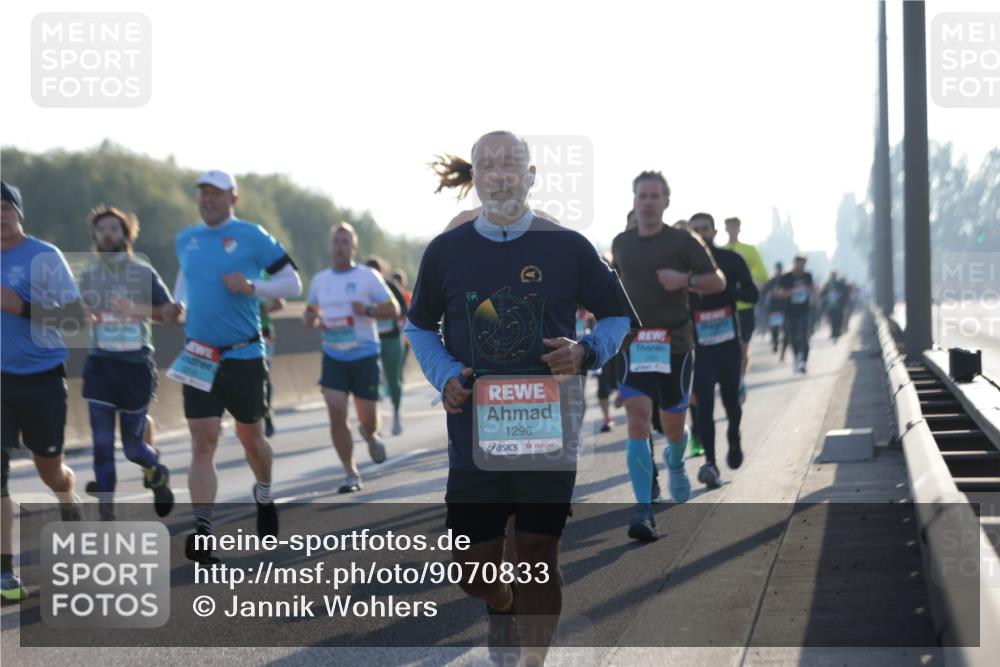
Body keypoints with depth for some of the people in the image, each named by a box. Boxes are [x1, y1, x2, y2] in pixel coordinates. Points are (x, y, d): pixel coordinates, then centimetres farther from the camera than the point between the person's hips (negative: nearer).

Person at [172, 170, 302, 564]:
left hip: (243, 356, -3)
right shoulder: (185, 240, 9)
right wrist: (177, 304, 10)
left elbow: (293, 283, -5)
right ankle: (202, 532, -13)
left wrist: (252, 287, -21)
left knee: (250, 436, 13)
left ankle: (264, 496, 43)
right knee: (202, 442, -7)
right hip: (198, 358, 3)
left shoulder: (252, 237, -5)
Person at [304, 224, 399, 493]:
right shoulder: (319, 280, 8)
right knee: (336, 414, -11)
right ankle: (351, 474, -2)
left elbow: (393, 310, -3)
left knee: (367, 417, 2)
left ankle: (370, 435, 41)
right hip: (333, 357, 2)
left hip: (365, 356, -2)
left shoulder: (368, 277, -3)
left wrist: (368, 311, -21)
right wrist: (313, 320, -3)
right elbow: (310, 313, 21)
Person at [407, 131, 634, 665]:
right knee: (472, 567, 5)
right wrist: (445, 375, -2)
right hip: (473, 435, 1)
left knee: (539, 560, 0)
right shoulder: (445, 252, 3)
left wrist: (586, 352, -10)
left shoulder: (568, 248, -1)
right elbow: (420, 326, 17)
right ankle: (501, 605, 40)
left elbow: (618, 316, 10)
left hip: (548, 434, -1)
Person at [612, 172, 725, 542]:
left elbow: (717, 281, 0)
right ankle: (644, 511, -20)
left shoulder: (683, 241, -1)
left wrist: (685, 279, -16)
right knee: (637, 417, -16)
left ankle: (675, 461, 47)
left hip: (675, 344, -1)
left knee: (672, 425, 7)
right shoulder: (620, 244, 10)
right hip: (634, 344, 1)